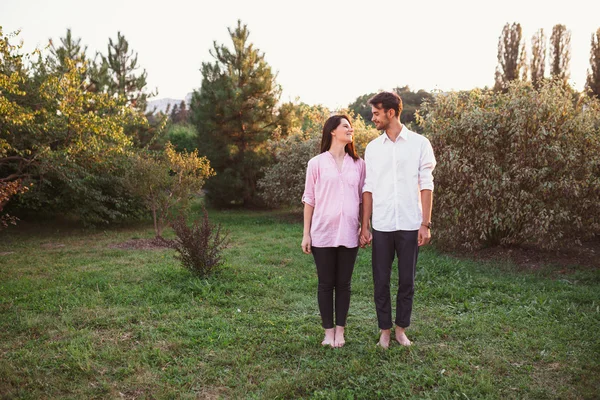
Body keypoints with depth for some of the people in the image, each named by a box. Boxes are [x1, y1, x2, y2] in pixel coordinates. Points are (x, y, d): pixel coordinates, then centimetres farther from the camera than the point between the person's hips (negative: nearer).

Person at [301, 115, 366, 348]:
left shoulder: (358, 164, 8)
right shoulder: (317, 163, 0)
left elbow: (362, 198, 12)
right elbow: (309, 199, 2)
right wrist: (306, 234, -1)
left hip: (348, 233, 2)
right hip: (323, 233, -2)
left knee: (343, 283, 9)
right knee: (326, 284, 6)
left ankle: (340, 330, 20)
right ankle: (328, 331, 19)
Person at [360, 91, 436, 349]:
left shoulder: (419, 143, 0)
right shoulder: (373, 147, 8)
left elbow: (426, 185, -2)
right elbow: (368, 189, 6)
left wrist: (425, 224, -7)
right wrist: (364, 226, 2)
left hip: (410, 225, -2)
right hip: (381, 226, 2)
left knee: (407, 280, 7)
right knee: (381, 281, 7)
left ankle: (401, 328, 23)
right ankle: (385, 330, 21)